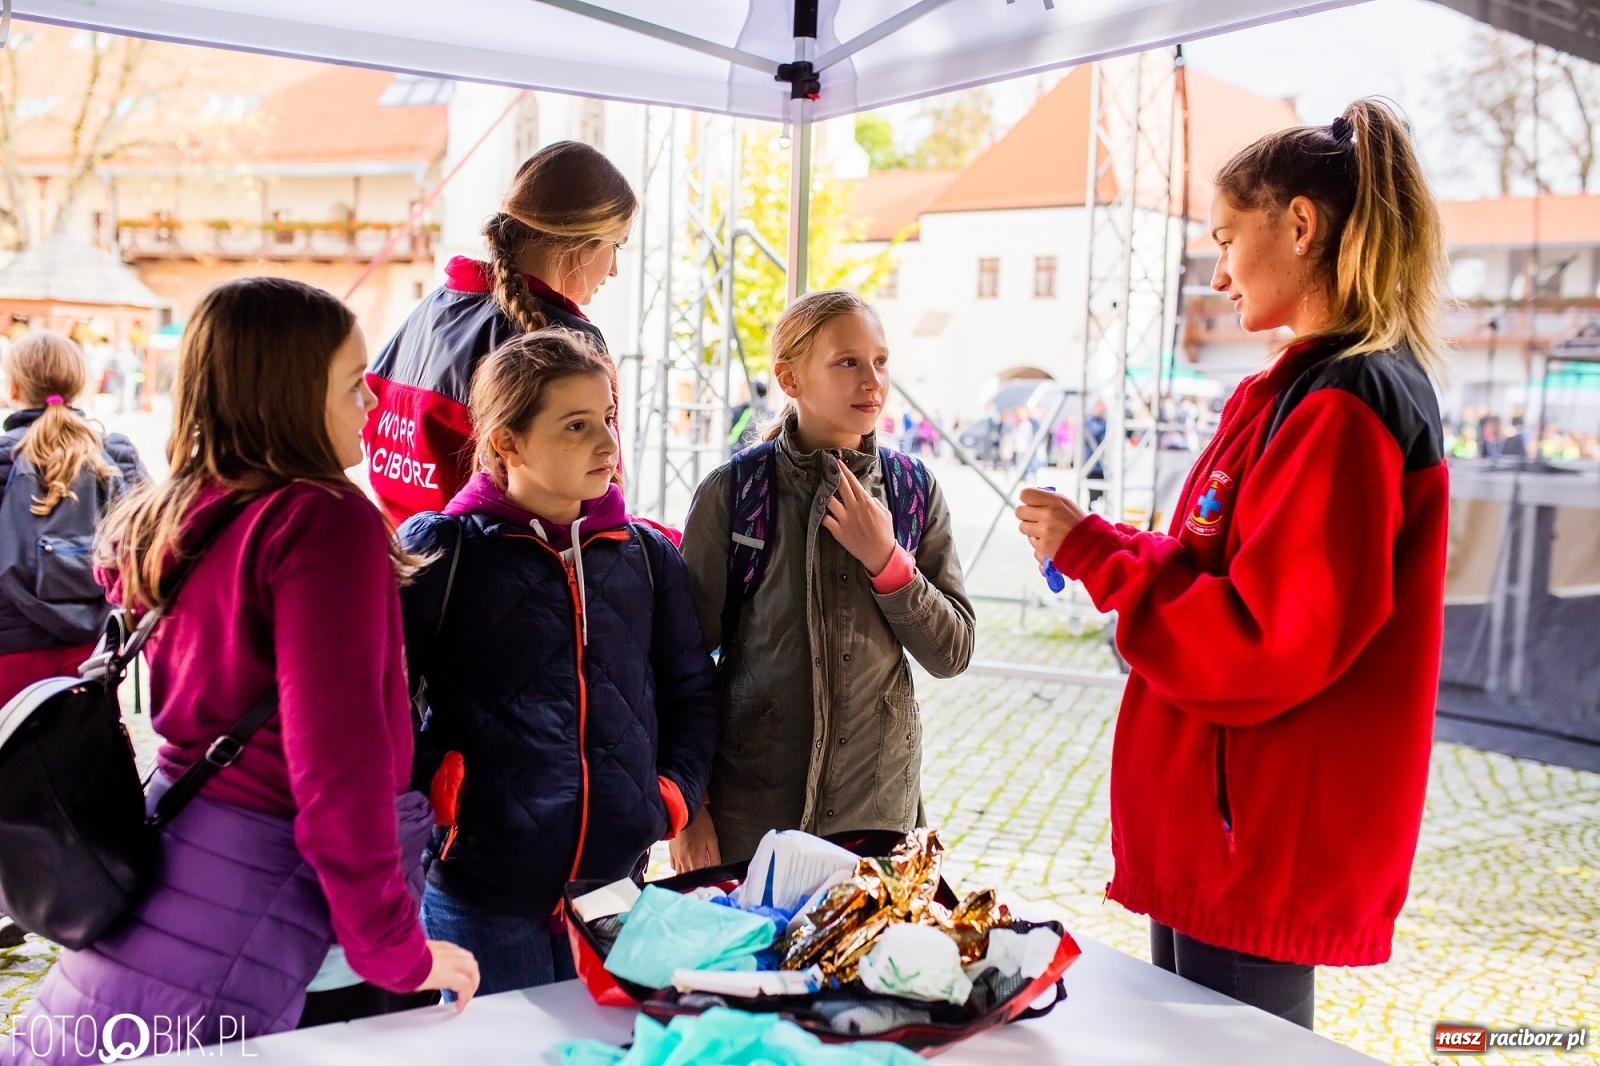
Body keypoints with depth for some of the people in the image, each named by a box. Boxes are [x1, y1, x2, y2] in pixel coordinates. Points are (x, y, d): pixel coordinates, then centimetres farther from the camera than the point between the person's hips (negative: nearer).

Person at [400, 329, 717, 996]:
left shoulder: (648, 555, 9)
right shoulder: (443, 549, -4)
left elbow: (692, 692, 17)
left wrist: (674, 791, 6)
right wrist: (431, 779, -9)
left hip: (617, 881, 4)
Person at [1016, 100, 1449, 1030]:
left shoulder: (1344, 409, -19)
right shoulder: (1298, 390, 11)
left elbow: (1265, 645, -23)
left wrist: (1095, 554, -15)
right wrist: (1099, 545, 7)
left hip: (1260, 851, -9)